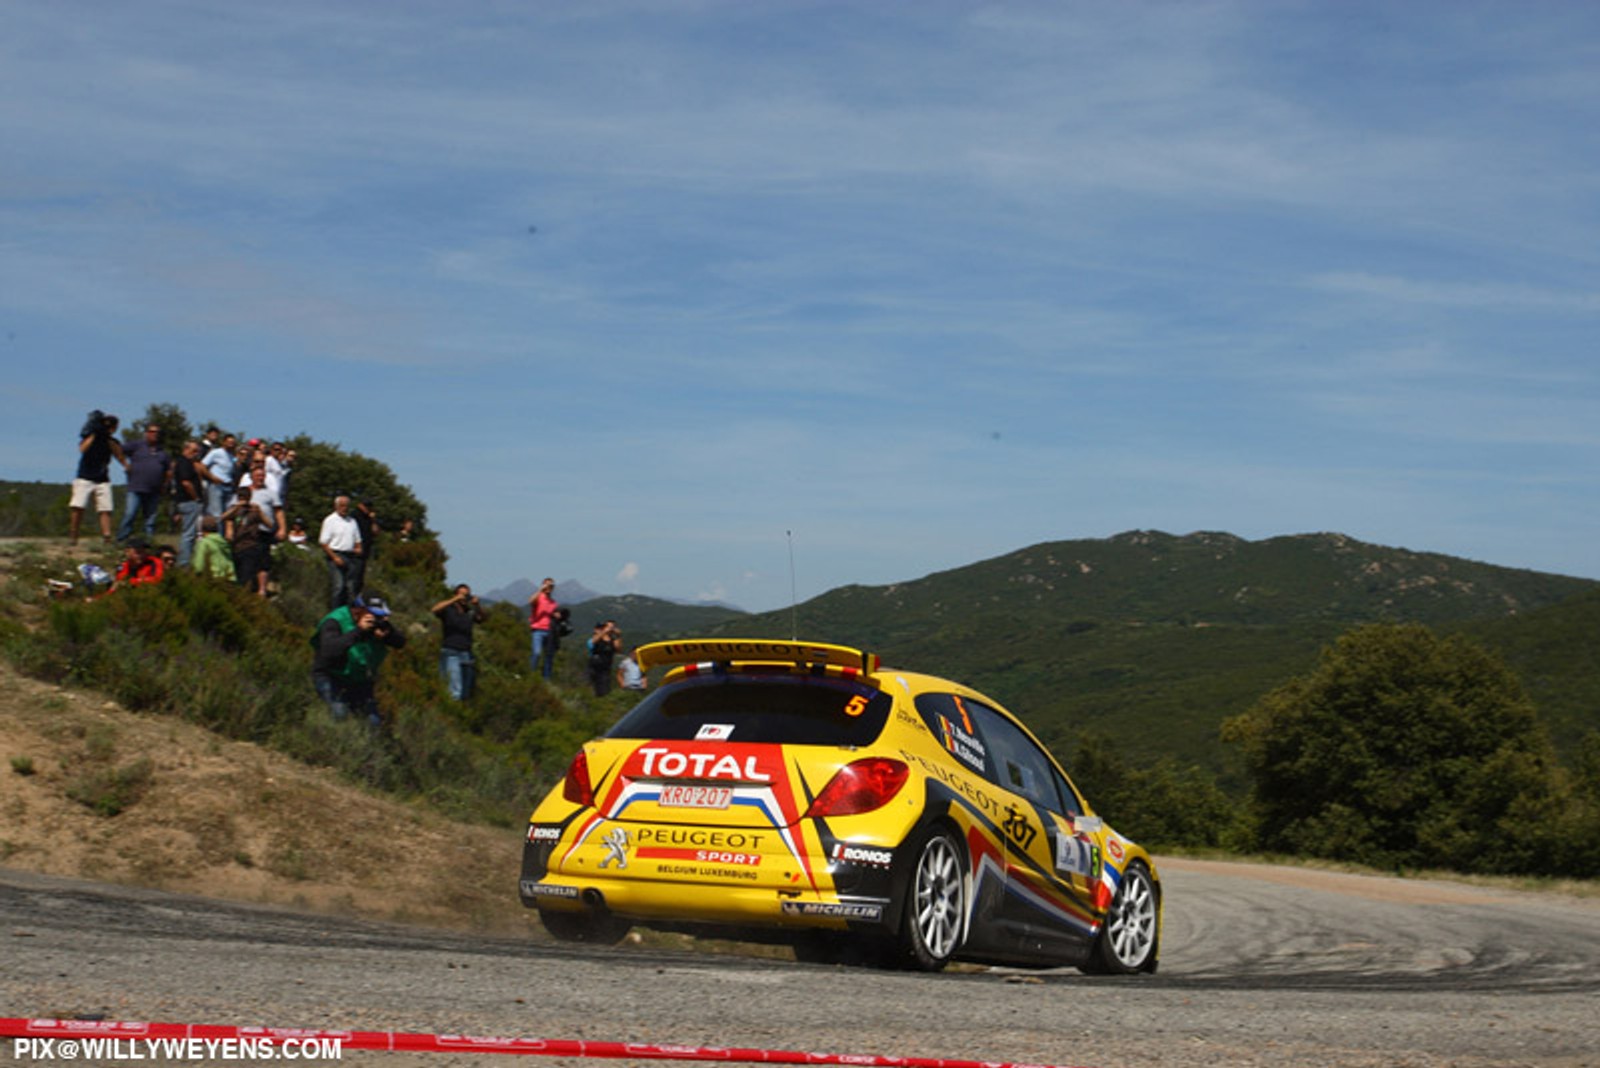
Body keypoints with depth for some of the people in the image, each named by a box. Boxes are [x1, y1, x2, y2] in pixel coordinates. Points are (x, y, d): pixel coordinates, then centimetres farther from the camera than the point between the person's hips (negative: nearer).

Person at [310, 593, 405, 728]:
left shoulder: (377, 622, -5)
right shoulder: (335, 622, -23)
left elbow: (400, 643, -7)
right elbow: (329, 650, -41)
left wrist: (388, 630, -30)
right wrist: (358, 631, -45)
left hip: (359, 680, 5)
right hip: (330, 677, -5)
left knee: (374, 722, -3)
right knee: (340, 713, -29)